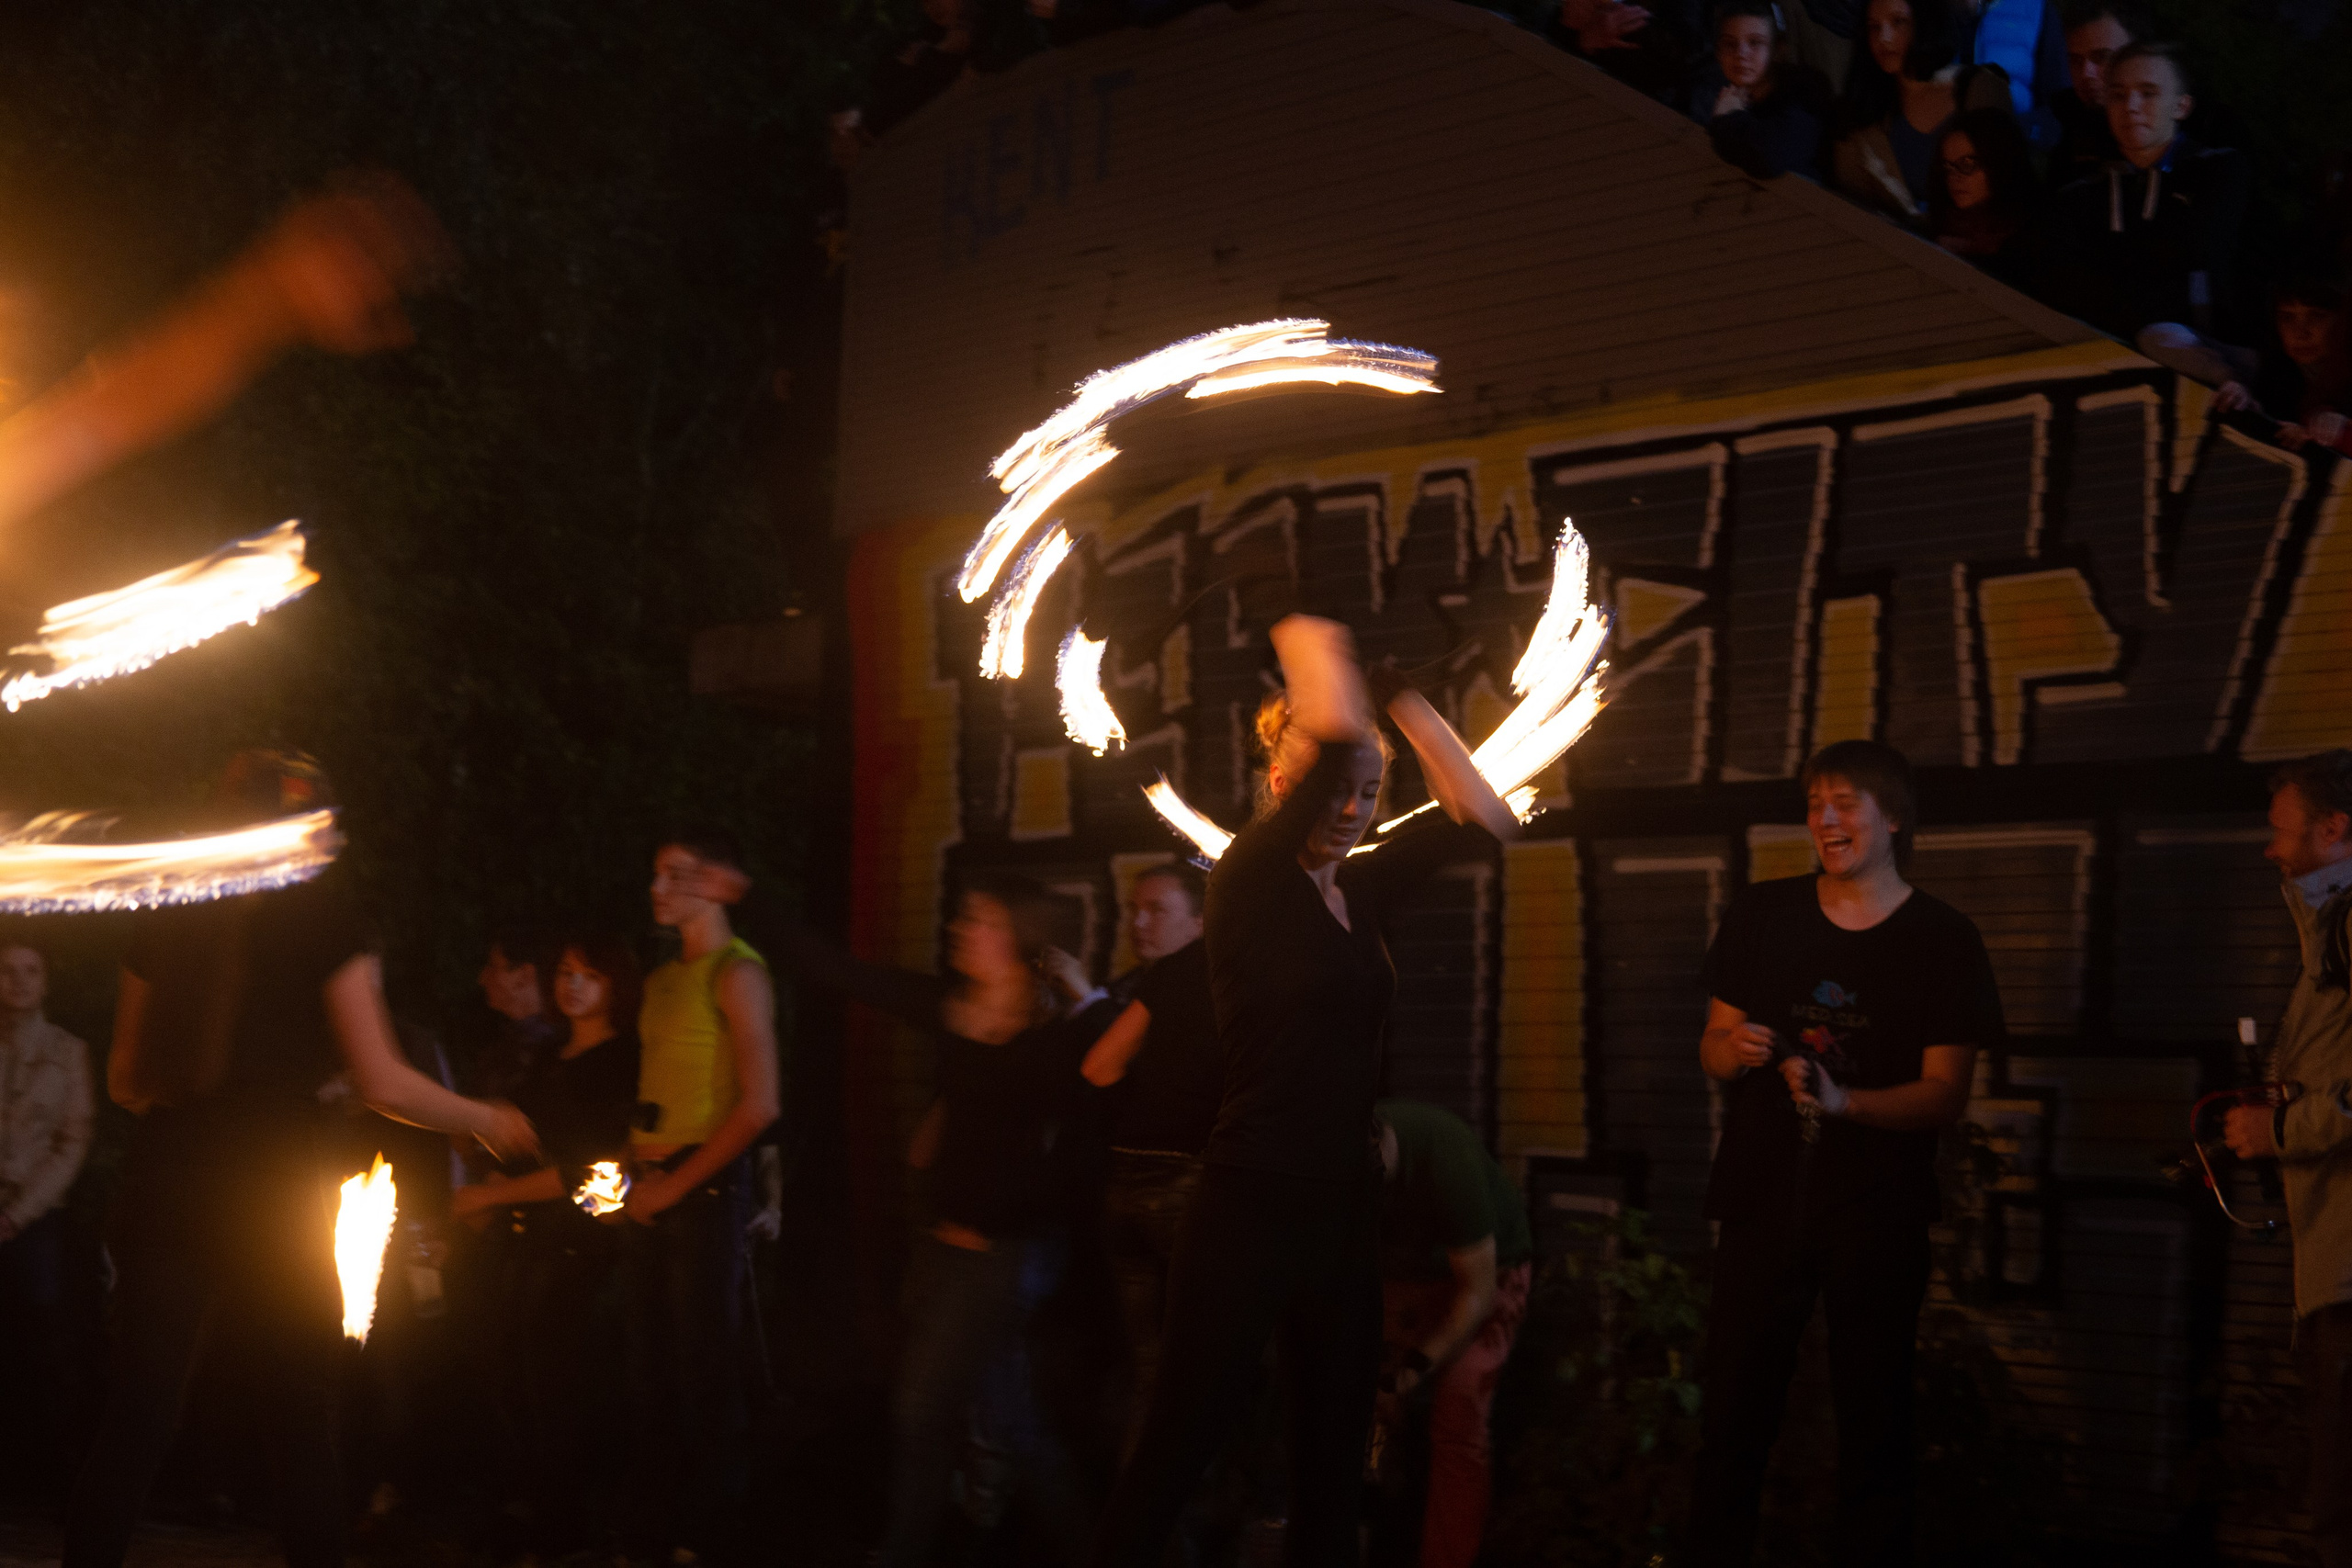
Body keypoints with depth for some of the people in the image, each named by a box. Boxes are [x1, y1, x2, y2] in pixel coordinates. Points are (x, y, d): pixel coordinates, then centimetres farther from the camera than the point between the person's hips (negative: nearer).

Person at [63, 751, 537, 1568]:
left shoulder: (169, 913, 11)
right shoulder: (320, 904, -1)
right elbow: (381, 1081, -5)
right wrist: (486, 1121, 10)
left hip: (159, 1184, 4)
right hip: (271, 1184, -4)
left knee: (133, 1428, 4)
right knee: (306, 1429, 6)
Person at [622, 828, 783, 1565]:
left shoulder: (737, 973, -9)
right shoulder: (662, 979, 15)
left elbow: (760, 1104, -17)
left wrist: (678, 1182, -12)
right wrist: (637, 1169, 1)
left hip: (705, 1190, -7)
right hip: (648, 1192, 7)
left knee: (705, 1367, 2)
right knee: (651, 1367, 12)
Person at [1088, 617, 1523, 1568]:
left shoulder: (1362, 888, 10)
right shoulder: (1249, 878, -10)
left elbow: (1481, 813, 8)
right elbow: (1333, 729, -23)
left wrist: (1401, 696, 5)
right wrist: (1310, 641, -5)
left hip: (1344, 1205, 8)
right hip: (1250, 1205, -8)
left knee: (1333, 1449, 14)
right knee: (1177, 1448, -4)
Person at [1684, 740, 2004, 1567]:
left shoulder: (1943, 940, -1)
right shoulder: (1760, 916, 7)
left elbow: (1946, 1092, -4)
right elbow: (1713, 1048, 12)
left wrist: (1845, 1101, -21)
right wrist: (1734, 1050, -12)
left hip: (1878, 1215, -2)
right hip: (1762, 1199, 2)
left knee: (1872, 1416, 2)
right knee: (1731, 1413, 0)